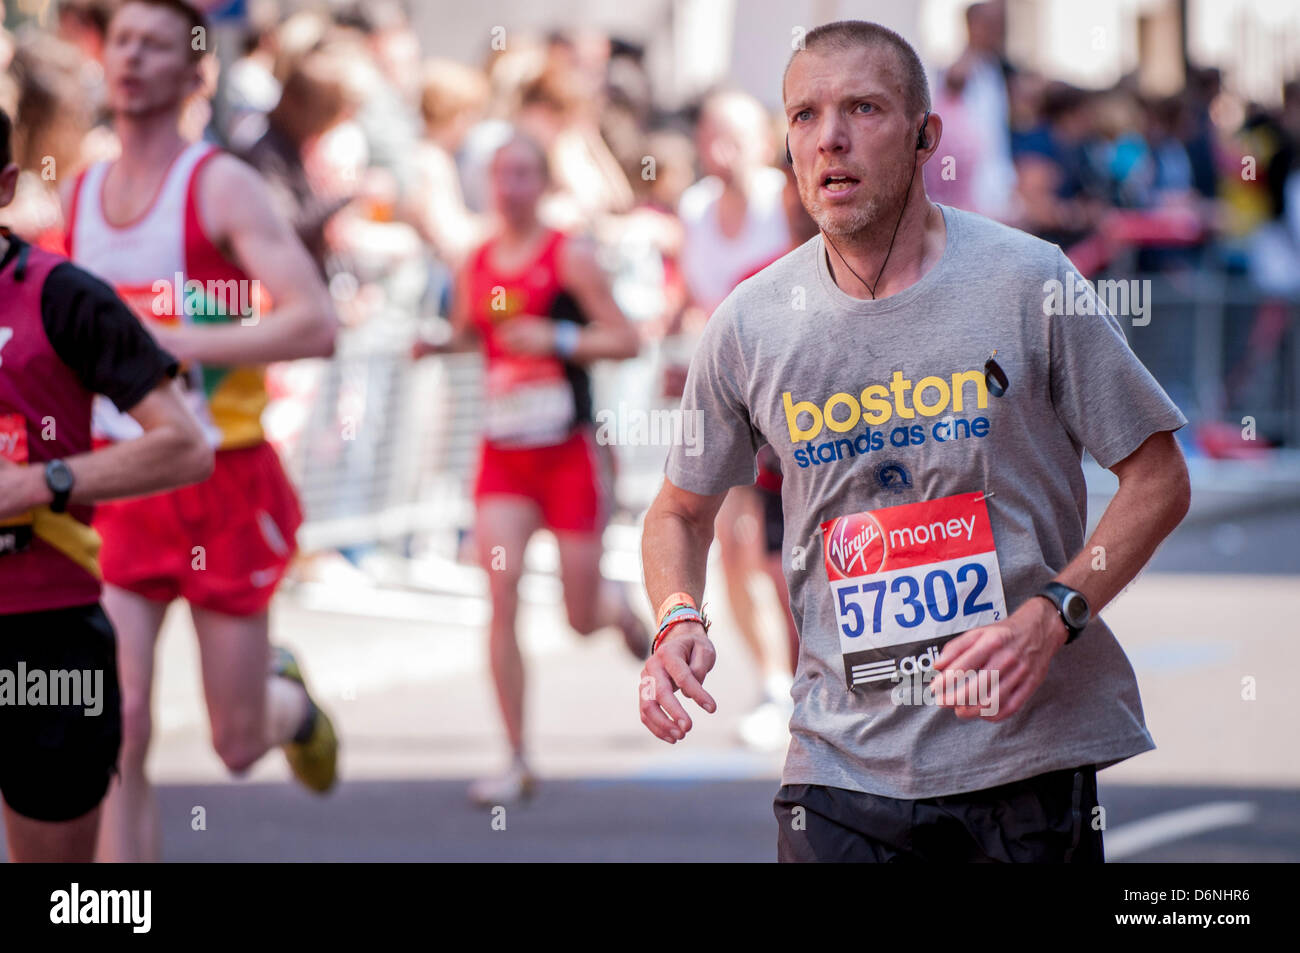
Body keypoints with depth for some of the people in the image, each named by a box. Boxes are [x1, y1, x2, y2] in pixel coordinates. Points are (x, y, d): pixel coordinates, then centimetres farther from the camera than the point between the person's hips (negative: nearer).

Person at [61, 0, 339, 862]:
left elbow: (315, 325, -21)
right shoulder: (79, 196, 8)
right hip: (116, 492, 4)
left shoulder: (221, 186, -10)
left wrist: (169, 344, -25)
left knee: (237, 747, 7)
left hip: (226, 490, -4)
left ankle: (288, 700, 44)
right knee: (115, 730, -11)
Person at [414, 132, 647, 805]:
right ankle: (517, 761, -8)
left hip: (567, 453, -3)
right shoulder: (475, 266, 7)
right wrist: (437, 345, 2)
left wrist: (557, 338, -20)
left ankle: (616, 603, 44)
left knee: (582, 619, 3)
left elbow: (625, 340, -7)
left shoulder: (569, 258, -6)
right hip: (502, 455, 3)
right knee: (501, 592, -13)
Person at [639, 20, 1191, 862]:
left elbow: (1158, 479, 0)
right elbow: (682, 509, 16)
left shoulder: (1029, 281, -5)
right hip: (843, 757, 1)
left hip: (1029, 757, -1)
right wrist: (679, 621, -5)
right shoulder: (750, 325, 2)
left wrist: (1052, 617, -14)